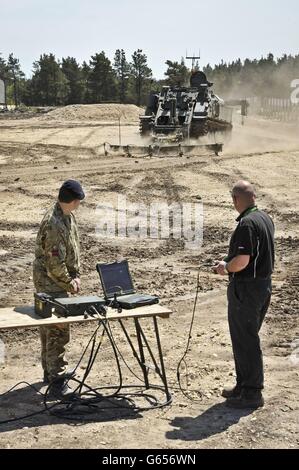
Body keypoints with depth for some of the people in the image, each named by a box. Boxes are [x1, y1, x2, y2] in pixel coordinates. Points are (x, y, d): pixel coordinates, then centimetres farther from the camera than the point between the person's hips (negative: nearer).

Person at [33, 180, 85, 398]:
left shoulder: (69, 217, 4)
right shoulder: (53, 224, -27)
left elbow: (74, 249, 11)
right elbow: (55, 263, -24)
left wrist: (76, 276, 1)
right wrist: (69, 283, -11)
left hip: (59, 281, 10)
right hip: (51, 283, -10)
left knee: (51, 328, 20)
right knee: (58, 331, -5)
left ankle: (53, 370, 32)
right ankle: (56, 380, 1)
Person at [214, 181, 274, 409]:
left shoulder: (247, 223, -21)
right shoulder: (266, 218, 9)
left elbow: (242, 260, -28)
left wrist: (226, 267, -8)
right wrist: (230, 265, 18)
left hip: (246, 288, -10)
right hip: (264, 284, 10)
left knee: (245, 341, 0)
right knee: (248, 337, 19)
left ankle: (252, 393, 7)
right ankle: (244, 385, 29)